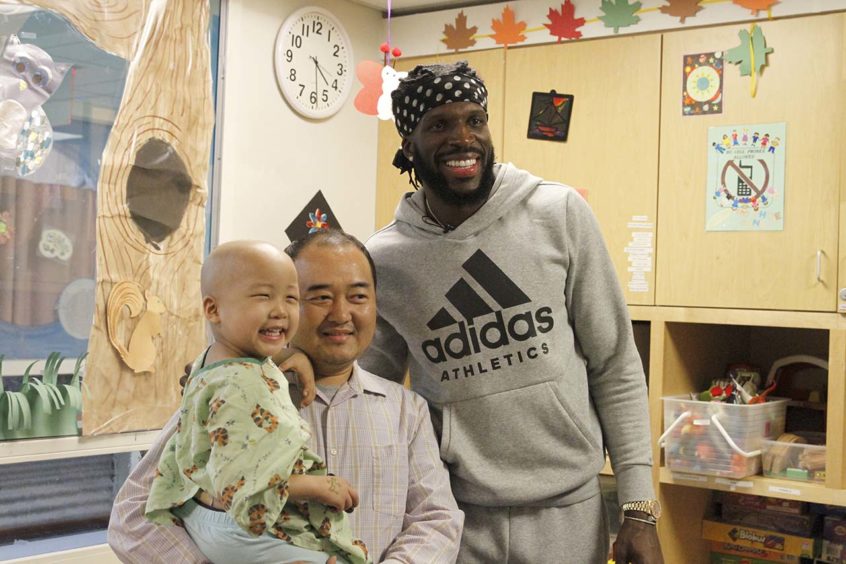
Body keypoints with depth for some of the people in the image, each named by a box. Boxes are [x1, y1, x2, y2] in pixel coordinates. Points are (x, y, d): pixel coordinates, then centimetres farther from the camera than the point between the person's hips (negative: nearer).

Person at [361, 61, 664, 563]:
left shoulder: (561, 214, -6)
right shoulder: (383, 261, -3)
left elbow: (616, 367, -2)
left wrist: (640, 507, -4)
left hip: (568, 511, 0)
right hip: (453, 518, 1)